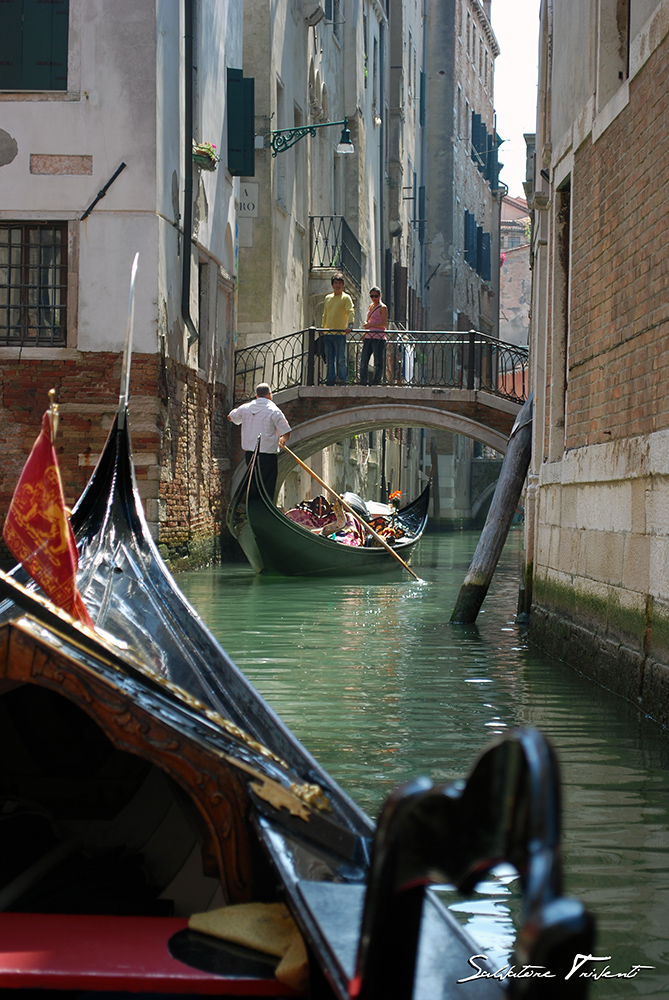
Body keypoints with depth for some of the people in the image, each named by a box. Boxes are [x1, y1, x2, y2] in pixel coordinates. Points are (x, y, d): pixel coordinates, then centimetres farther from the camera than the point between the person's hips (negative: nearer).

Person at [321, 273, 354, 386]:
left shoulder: (346, 297, 1)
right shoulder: (328, 298, 18)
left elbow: (350, 312, -12)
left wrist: (350, 324, -28)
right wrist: (322, 329, 16)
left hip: (340, 334, -6)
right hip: (327, 334, 6)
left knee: (341, 359, -5)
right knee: (329, 360, 7)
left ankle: (343, 381, -1)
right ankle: (330, 382, 11)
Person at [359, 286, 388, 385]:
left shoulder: (382, 307, -3)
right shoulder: (371, 306, 19)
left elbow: (384, 324, -10)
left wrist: (371, 325, -12)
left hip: (378, 338, -7)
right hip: (368, 337, 7)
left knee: (378, 363, -4)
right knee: (363, 362, 4)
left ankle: (375, 383, -3)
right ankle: (363, 383, 8)